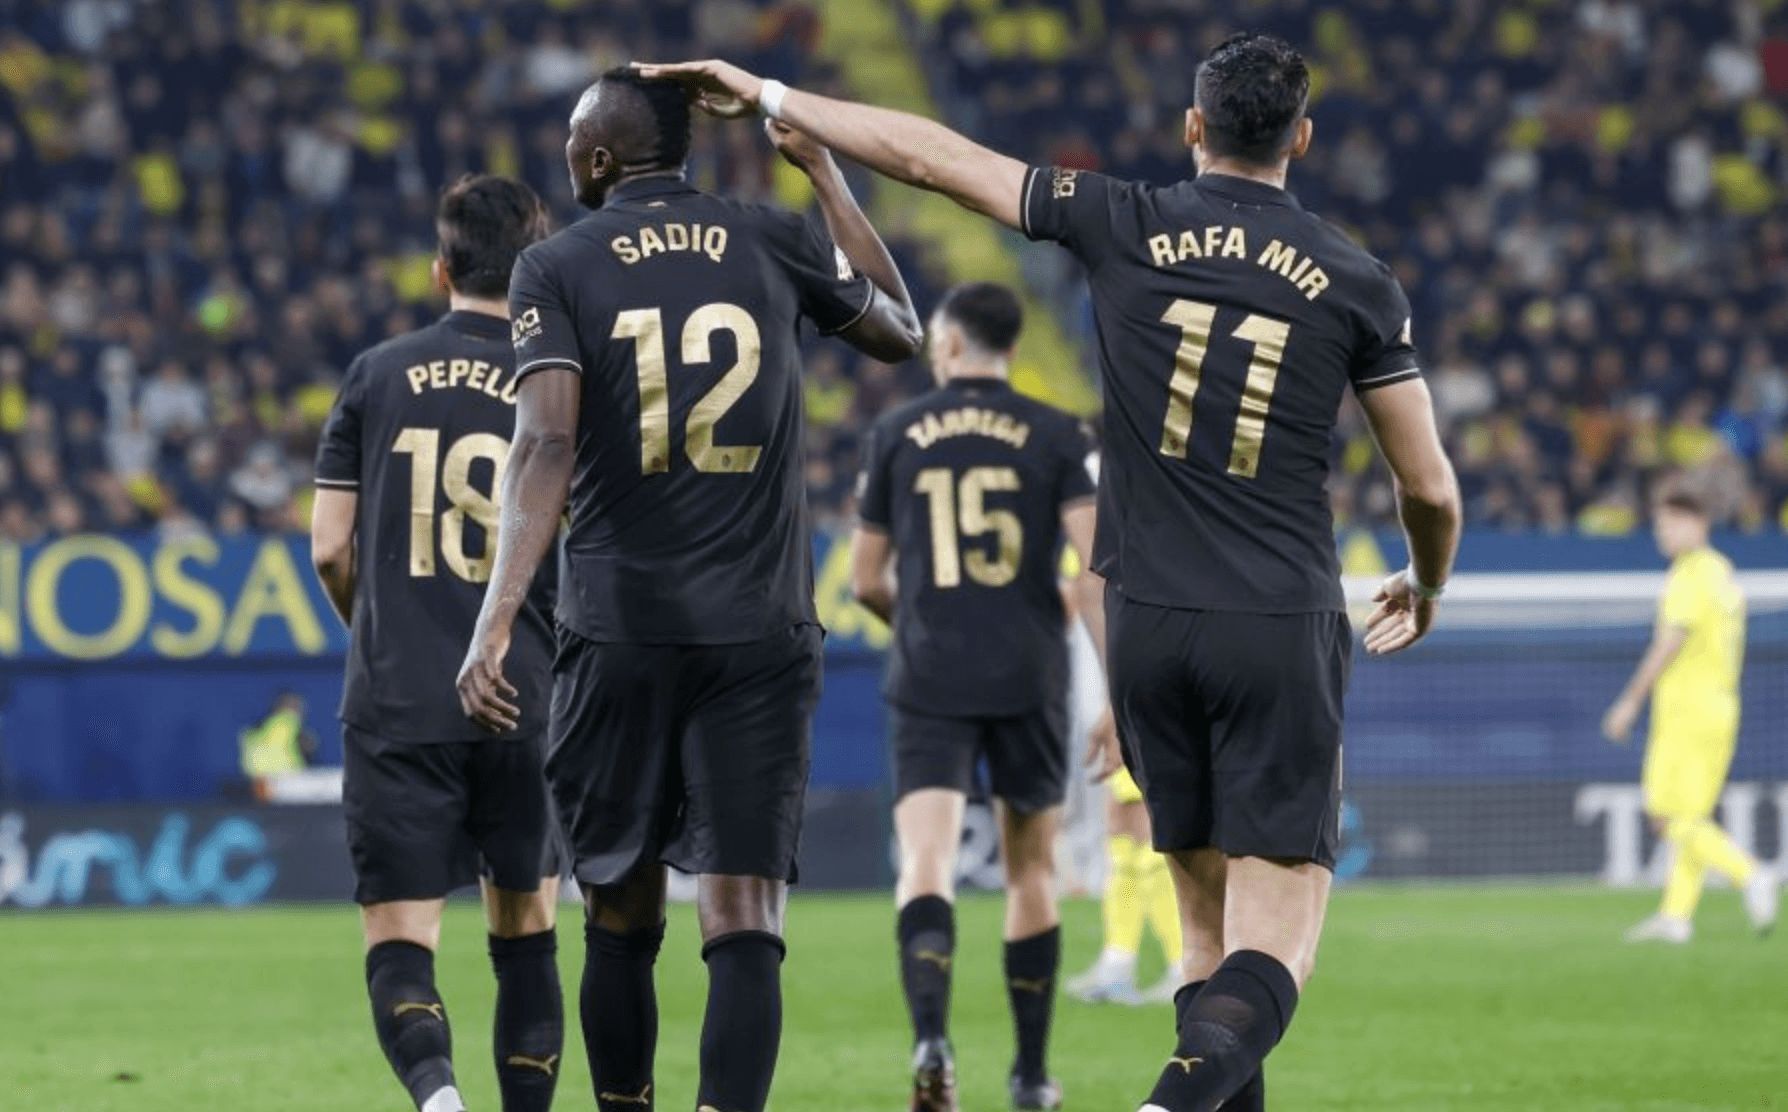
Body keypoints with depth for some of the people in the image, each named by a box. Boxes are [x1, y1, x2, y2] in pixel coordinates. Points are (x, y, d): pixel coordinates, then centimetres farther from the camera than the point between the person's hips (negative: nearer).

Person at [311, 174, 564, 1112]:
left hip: (394, 708, 0)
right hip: (526, 707, 0)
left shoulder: (377, 376, 4)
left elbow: (329, 548, 4)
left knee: (399, 946, -1)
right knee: (525, 930, 17)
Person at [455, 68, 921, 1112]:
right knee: (745, 921, -8)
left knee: (623, 920, 15)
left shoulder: (559, 268, 0)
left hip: (616, 633, 0)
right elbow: (902, 332, 24)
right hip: (761, 634, 0)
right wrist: (825, 172, 32)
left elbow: (546, 446, -13)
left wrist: (497, 620, -19)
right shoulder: (775, 243, 6)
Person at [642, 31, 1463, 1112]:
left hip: (1149, 619, 2)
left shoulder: (1127, 229, 0)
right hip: (1286, 628, -2)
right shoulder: (1359, 283, 0)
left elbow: (930, 155, 5)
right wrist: (1426, 587, 28)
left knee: (1209, 922, 13)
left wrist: (767, 96, 17)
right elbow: (1431, 488, 6)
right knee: (1275, 944, -6)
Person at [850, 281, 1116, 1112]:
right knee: (1030, 871, 15)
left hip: (929, 680, -1)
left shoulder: (896, 434, 6)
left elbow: (866, 581, 11)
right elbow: (1095, 567, -7)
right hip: (1029, 682, 1)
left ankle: (932, 1037, -35)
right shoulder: (1056, 436, 3)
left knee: (926, 863, -10)